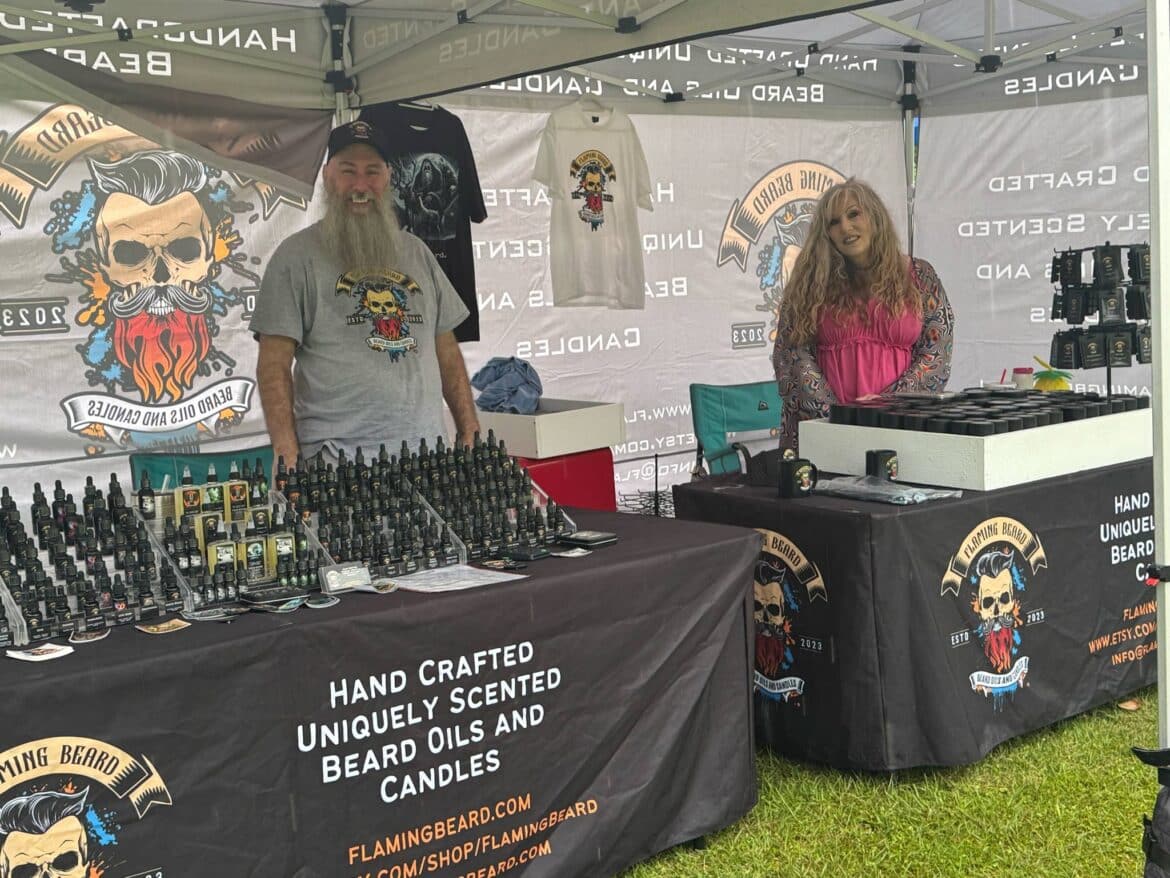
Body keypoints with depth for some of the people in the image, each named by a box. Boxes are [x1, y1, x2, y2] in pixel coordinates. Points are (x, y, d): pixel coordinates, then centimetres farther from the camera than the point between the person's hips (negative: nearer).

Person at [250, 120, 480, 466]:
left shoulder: (416, 252, 17)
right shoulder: (296, 255, 1)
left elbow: (446, 350, 18)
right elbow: (274, 364, -4)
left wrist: (470, 432, 9)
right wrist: (287, 454, -14)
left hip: (425, 452, 5)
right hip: (335, 460, -4)